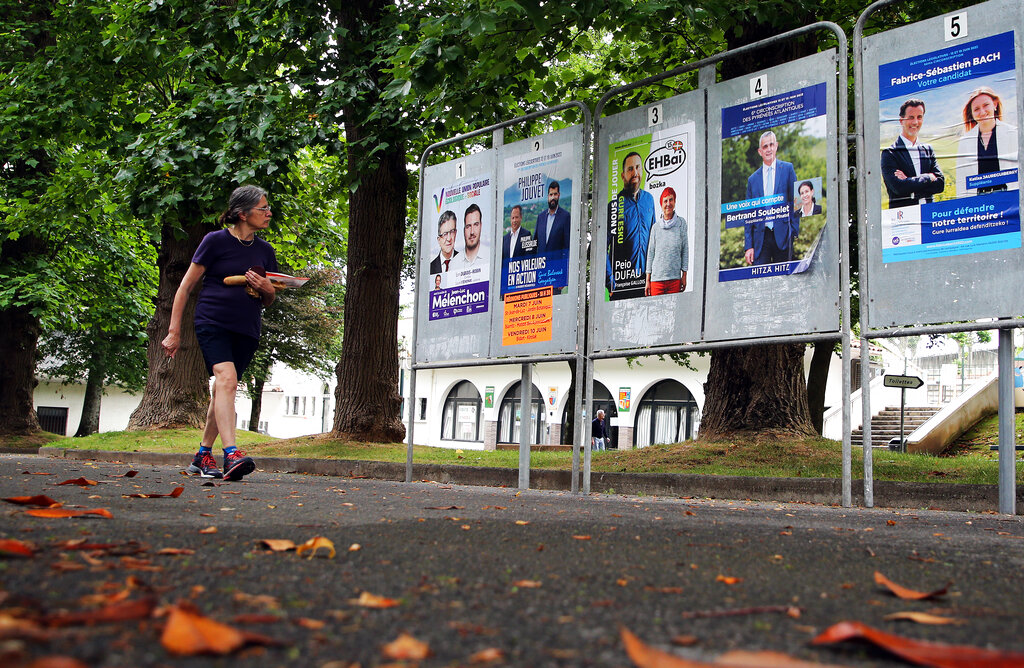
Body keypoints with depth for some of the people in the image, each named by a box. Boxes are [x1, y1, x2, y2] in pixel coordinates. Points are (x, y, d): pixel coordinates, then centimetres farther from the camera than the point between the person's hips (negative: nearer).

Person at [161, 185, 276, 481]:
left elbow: (268, 301, 22)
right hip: (212, 323, -5)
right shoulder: (216, 241, -2)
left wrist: (266, 289, -3)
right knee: (226, 378, -25)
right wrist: (174, 331, -2)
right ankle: (231, 455, -34)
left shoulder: (265, 251, 13)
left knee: (223, 390, 9)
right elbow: (186, 286, 2)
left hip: (246, 331, 5)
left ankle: (203, 456, 24)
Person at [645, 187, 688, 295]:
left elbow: (685, 250, 6)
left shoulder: (681, 223, 4)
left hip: (675, 278, 0)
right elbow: (650, 254, 8)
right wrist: (647, 281, 6)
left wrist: (684, 275, 3)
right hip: (656, 278, 0)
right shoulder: (656, 227, 4)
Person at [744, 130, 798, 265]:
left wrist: (794, 230, -3)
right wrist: (748, 246, 3)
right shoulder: (752, 179, 12)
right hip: (760, 237, 1)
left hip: (782, 235, -1)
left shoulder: (787, 168, 7)